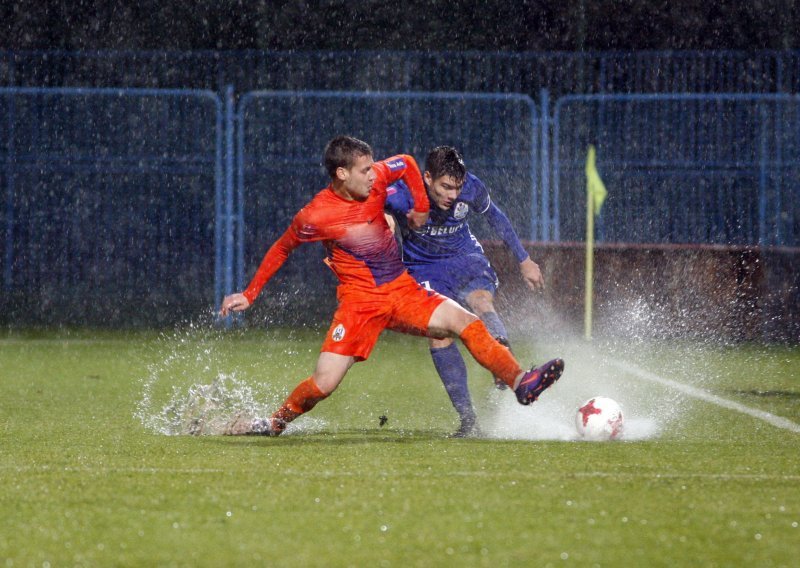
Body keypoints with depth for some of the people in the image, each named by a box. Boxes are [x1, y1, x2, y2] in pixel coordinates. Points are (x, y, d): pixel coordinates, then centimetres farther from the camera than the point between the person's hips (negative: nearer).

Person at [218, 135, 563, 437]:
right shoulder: (315, 216, -16)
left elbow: (407, 164, 16)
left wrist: (421, 207, 16)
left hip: (402, 289, 4)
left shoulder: (376, 178, -6)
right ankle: (275, 424, 12)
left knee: (467, 322, -14)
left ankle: (520, 383, -14)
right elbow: (281, 249, 1)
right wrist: (249, 295, 4)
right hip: (360, 299, -4)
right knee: (323, 384, -13)